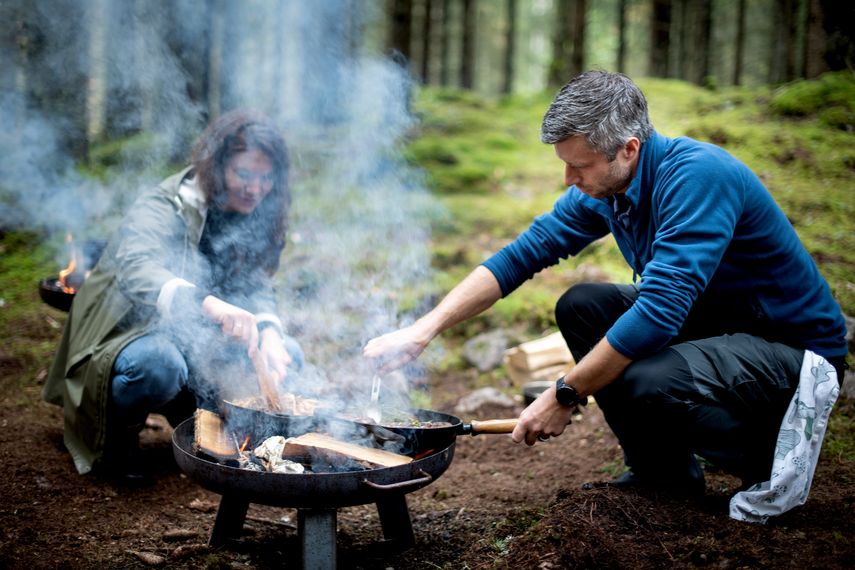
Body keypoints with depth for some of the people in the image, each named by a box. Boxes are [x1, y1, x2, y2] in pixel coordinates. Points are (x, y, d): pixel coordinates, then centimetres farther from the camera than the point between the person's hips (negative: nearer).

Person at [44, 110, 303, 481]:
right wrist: (211, 305, -61)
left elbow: (257, 287, -5)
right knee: (159, 363, -39)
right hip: (126, 339, -6)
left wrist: (269, 334, -29)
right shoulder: (161, 209, -22)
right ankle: (117, 434, -6)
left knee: (286, 355, -11)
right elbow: (136, 270, -42)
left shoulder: (253, 215, 1)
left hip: (189, 343, 6)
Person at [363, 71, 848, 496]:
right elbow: (520, 255, 0)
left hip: (797, 348, -8)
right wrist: (424, 330, -8)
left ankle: (769, 460, -2)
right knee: (581, 306, -2)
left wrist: (565, 397, -27)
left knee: (645, 382, -33)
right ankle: (663, 470, 7)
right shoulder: (601, 190, -2)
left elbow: (659, 310, -35)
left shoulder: (698, 175, -28)